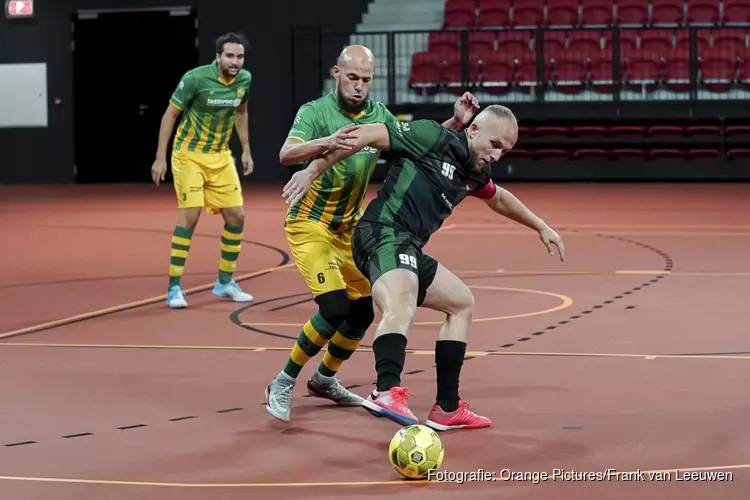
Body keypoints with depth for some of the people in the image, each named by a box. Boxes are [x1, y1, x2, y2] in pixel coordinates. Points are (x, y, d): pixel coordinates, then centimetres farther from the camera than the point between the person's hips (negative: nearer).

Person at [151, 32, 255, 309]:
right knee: (190, 214, -14)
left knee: (236, 216, 2)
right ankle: (174, 287, -6)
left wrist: (246, 149, 15)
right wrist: (160, 158, -13)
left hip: (221, 156, 6)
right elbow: (170, 114, -11)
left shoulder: (245, 79, -4)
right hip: (189, 154, -6)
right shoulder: (195, 78, -20)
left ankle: (225, 282, 19)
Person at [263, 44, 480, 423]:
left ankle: (324, 379, 33)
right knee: (335, 308, -21)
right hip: (309, 224, -7)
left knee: (362, 313, 8)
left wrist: (456, 122, -6)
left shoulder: (379, 115, 2)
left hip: (348, 228, 7)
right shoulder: (315, 112, -16)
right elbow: (287, 154, -32)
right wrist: (327, 143, -51)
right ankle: (282, 385, -5)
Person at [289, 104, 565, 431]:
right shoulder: (432, 137, -7)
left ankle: (447, 409, 24)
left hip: (408, 249, 10)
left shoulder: (474, 173, 19)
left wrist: (541, 227, 50)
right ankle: (387, 392, -63)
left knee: (462, 303, 24)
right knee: (401, 307, -37)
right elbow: (365, 135, -9)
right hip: (384, 233, -10)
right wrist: (312, 171, -12)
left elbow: (498, 198, 43)